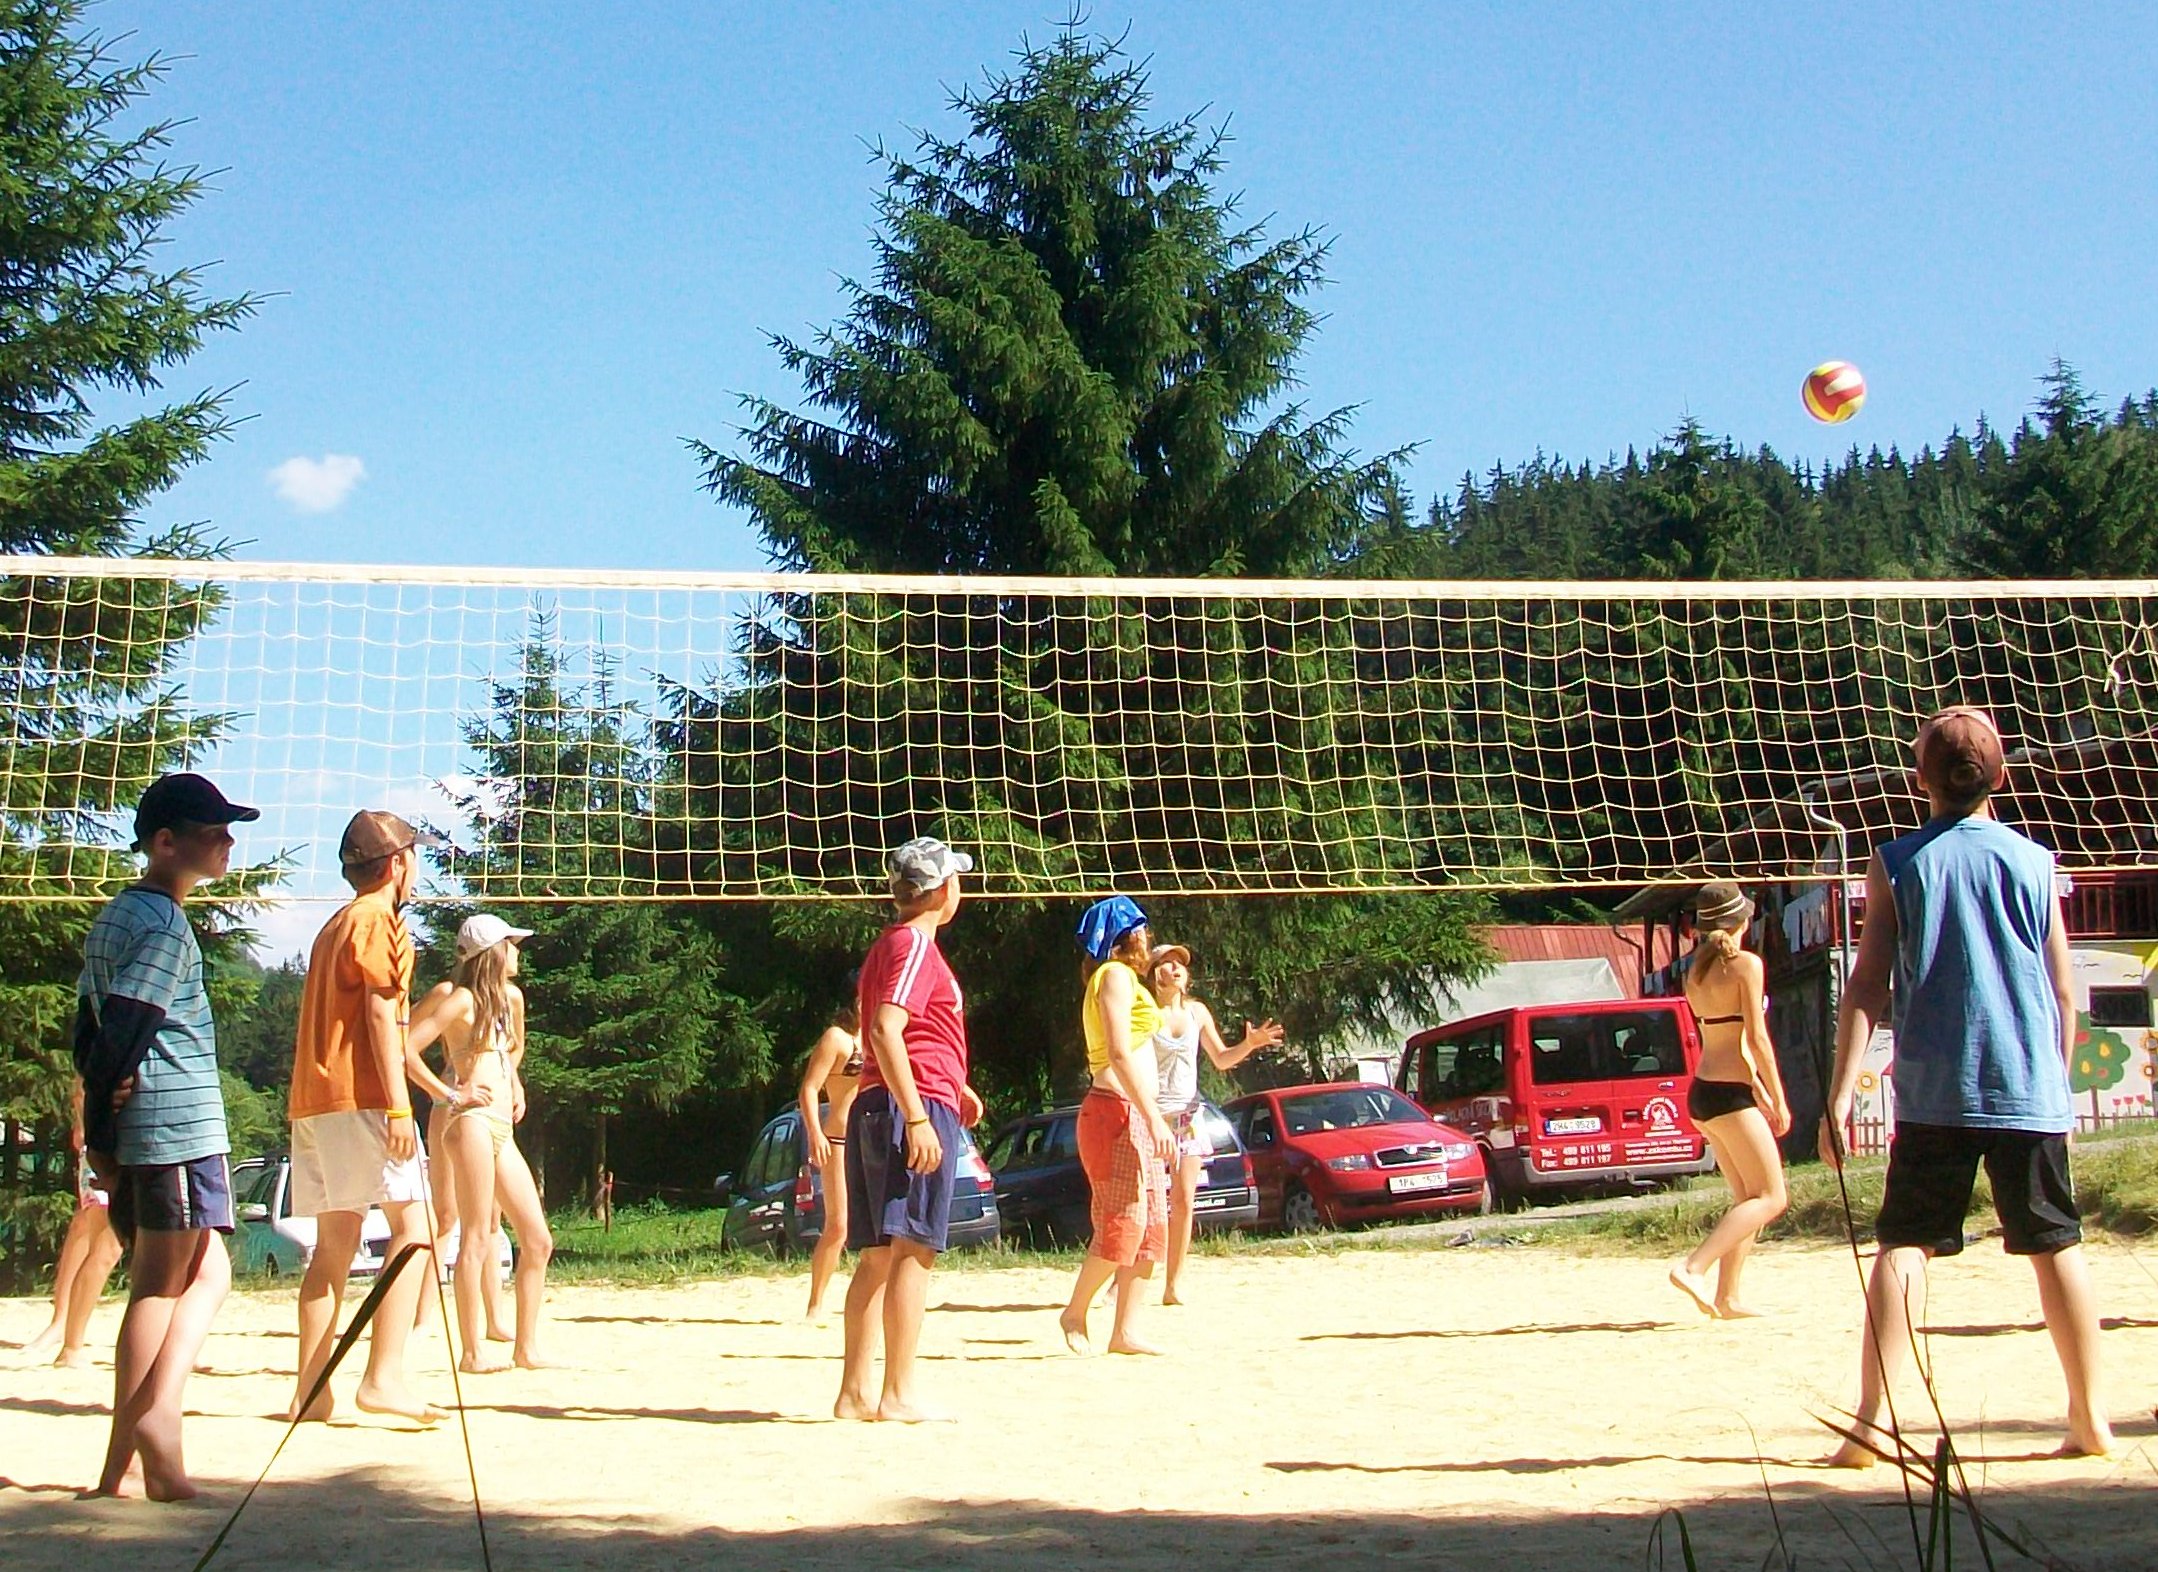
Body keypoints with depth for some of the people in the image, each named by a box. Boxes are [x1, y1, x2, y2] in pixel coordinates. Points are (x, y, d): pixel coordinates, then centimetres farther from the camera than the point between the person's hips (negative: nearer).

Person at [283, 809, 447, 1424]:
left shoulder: (337, 923, 24)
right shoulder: (378, 919, -4)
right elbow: (380, 1011, -13)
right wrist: (398, 1106, -18)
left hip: (312, 1099, 10)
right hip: (360, 1097, -10)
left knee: (334, 1244, 9)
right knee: (412, 1227, -13)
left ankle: (310, 1393, 7)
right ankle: (383, 1378, -24)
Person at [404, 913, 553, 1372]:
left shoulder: (510, 998, 19)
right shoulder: (462, 998, -4)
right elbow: (406, 1048, -14)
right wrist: (449, 1096, -11)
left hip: (503, 1132, 8)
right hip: (473, 1122, -8)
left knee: (538, 1240, 5)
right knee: (477, 1238, -10)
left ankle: (527, 1346, 9)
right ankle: (473, 1351, -8)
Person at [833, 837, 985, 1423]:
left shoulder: (890, 944, 22)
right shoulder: (915, 945, -9)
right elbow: (885, 1031, -21)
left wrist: (953, 1087, 31)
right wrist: (918, 1116, -25)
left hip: (875, 1111, 10)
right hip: (918, 1110, -10)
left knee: (877, 1256, 9)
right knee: (913, 1250, -10)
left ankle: (855, 1392, 11)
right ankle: (898, 1396, -12)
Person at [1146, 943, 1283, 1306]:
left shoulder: (1196, 1012, 10)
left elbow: (1221, 1059, 17)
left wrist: (1250, 1044, 0)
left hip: (1187, 1116, 5)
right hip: (1150, 1115, -5)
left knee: (1184, 1201, -1)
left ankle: (1173, 1286, 3)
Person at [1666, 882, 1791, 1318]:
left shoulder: (1697, 970, 13)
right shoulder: (1746, 964, -10)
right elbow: (1756, 1038, -14)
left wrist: (1758, 1088, 22)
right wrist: (1779, 1099, -8)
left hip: (1702, 1091, 8)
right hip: (1730, 1095, -8)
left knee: (1748, 1198, 14)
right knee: (1771, 1199, -5)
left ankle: (1727, 1297, 9)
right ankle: (1694, 1267, -17)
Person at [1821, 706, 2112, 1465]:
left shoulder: (1895, 864, 1)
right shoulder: (2033, 862, 4)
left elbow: (1867, 984, -4)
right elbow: (2064, 991, 8)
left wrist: (1841, 1092, -4)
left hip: (1933, 1091, -1)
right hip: (2030, 1089, 1)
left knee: (1905, 1245, 2)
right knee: (2055, 1246, 11)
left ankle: (1875, 1419, -7)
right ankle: (2091, 1421, 15)